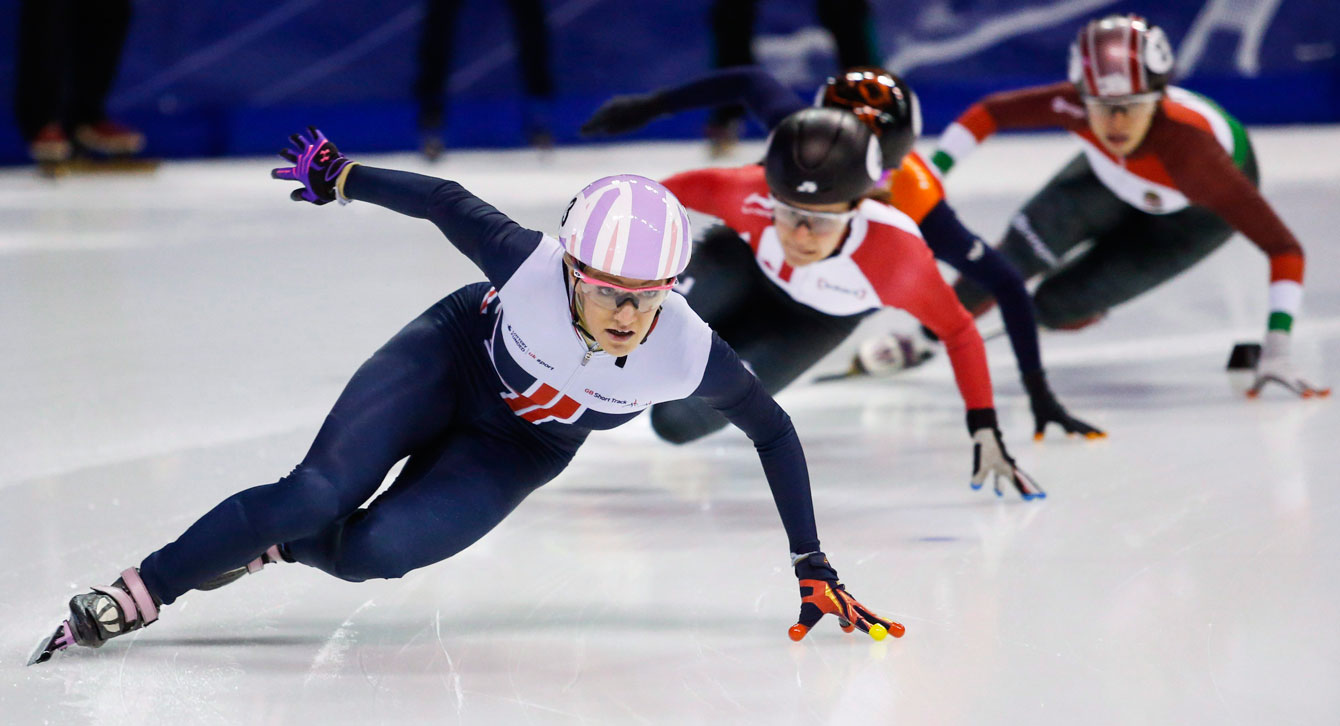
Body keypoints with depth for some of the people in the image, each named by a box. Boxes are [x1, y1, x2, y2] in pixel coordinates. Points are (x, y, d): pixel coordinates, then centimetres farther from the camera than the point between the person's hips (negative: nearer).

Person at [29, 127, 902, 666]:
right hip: (451, 358, -1)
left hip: (514, 451, 1)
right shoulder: (531, 266, -35)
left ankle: (270, 547, 10)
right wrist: (339, 177, -3)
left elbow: (773, 430, -16)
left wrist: (813, 567, -12)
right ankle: (126, 600, -11)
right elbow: (447, 201, -17)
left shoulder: (687, 354, -32)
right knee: (317, 496, -23)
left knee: (373, 549, -22)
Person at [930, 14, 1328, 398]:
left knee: (1054, 305, -9)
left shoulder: (1189, 152, -46)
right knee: (1030, 244, -22)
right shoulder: (1075, 106, -36)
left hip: (1195, 215, -3)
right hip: (1115, 178, 3)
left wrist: (1276, 349, -52)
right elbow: (991, 112, -16)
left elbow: (1283, 248, -45)